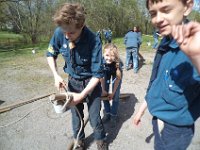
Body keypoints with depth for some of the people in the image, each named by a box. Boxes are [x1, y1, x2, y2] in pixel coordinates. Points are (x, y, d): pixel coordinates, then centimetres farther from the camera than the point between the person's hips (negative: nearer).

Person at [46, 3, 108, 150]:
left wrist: (82, 95, -25)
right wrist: (56, 75, -12)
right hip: (73, 81, 4)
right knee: (76, 115, 16)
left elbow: (98, 74, -22)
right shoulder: (59, 33, -17)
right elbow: (51, 54, 1)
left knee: (94, 118, 5)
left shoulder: (94, 40, -28)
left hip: (91, 82, -3)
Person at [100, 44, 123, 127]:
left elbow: (118, 78, -23)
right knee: (104, 94, 3)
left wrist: (113, 92, -17)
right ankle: (107, 113, 24)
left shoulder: (118, 62, -38)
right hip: (106, 73, 2)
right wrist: (103, 90, -11)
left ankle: (113, 116, 16)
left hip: (116, 74, -2)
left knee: (115, 96, -3)